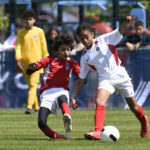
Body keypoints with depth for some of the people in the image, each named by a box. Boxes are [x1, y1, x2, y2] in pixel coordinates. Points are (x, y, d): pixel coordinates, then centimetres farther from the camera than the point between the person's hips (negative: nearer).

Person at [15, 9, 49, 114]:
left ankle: (29, 107, -24)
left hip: (36, 61, -3)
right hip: (25, 62, 3)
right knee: (30, 85, 8)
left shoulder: (39, 31, 2)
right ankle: (36, 107, 17)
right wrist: (18, 60, -11)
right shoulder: (21, 33, 7)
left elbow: (44, 46, 7)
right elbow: (18, 46, 1)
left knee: (33, 84, -14)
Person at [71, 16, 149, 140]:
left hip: (120, 76, -2)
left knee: (133, 106, 9)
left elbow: (119, 32, -14)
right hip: (105, 80, 2)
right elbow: (81, 79, 12)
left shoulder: (104, 40, -2)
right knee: (99, 102, -25)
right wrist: (74, 96, 6)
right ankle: (98, 131, -34)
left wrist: (126, 22, -35)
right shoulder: (85, 57, 7)